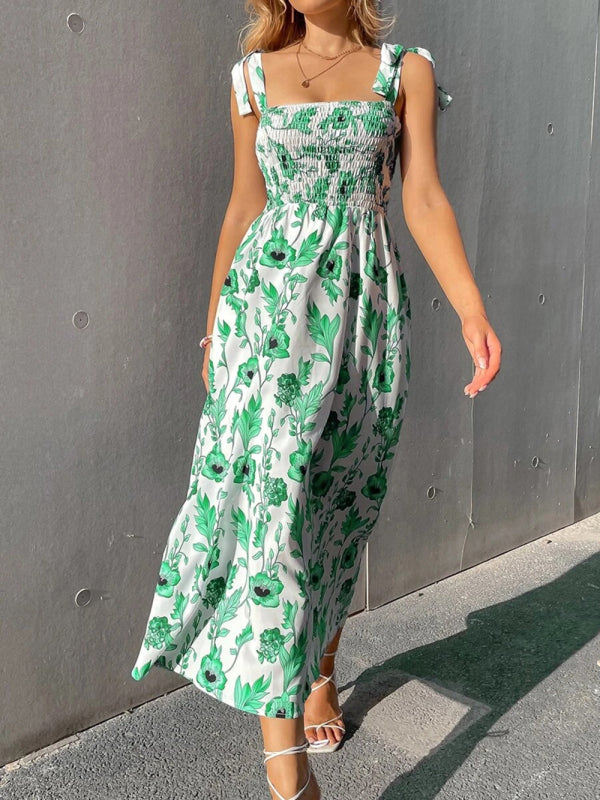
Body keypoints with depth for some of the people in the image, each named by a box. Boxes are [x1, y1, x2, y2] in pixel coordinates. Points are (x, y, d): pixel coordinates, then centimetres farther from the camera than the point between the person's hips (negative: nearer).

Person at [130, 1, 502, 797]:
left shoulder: (407, 71, 7)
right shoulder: (253, 75, 11)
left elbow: (424, 199, -1)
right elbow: (245, 207, 14)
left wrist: (471, 310, -13)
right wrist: (213, 323, 15)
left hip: (365, 312, 0)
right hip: (267, 304, 0)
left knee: (338, 504, 9)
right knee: (272, 498, -10)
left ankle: (321, 671, 34)